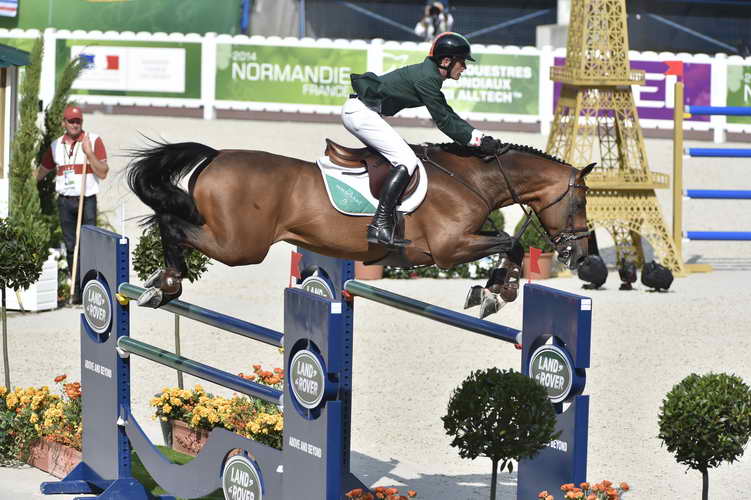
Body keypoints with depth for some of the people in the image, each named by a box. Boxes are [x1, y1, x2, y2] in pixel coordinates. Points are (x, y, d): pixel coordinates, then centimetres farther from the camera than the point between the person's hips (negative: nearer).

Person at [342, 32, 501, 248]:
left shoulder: (429, 74, 15)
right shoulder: (427, 78, -16)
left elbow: (448, 115, 19)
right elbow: (444, 122, -14)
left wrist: (479, 136, 10)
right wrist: (477, 141, -8)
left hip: (356, 110, 11)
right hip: (361, 112, -11)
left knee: (402, 156, 19)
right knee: (407, 160, -15)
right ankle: (380, 225, -22)